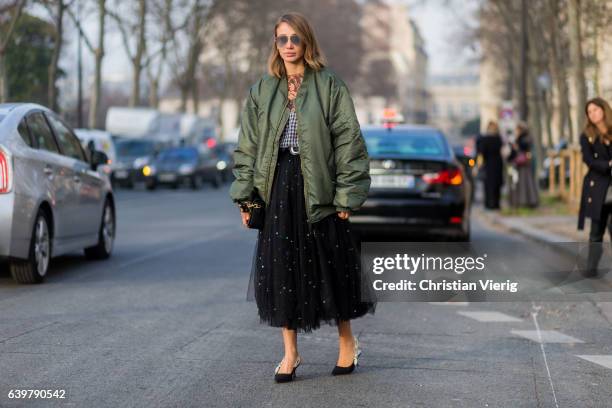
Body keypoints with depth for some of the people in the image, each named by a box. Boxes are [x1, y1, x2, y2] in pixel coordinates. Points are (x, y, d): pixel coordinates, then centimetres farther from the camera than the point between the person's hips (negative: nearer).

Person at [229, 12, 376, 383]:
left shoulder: (329, 85, -2)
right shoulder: (263, 90, 10)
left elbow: (348, 140, -5)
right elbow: (248, 145, 11)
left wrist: (347, 195, -10)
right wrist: (246, 195, 4)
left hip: (318, 187, -3)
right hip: (277, 188, 3)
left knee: (328, 265, 4)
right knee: (281, 269, 3)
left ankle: (347, 342, 24)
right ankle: (291, 353, 14)